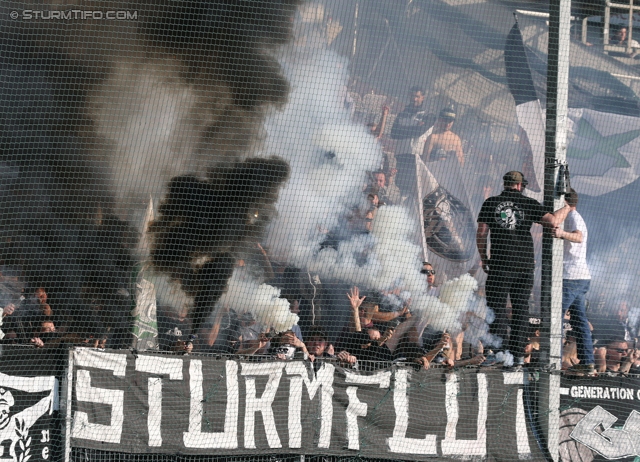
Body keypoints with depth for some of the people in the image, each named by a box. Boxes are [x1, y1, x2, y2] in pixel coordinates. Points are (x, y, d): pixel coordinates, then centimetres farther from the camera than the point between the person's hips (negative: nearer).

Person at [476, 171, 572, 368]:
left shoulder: (490, 203, 4)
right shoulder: (528, 204, 3)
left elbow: (481, 234, 2)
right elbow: (552, 222, -7)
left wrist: (484, 259, 13)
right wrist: (567, 208, 12)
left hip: (501, 264, -1)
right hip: (525, 264, 1)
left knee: (497, 307, 1)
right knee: (521, 308, 9)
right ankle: (518, 354, 6)